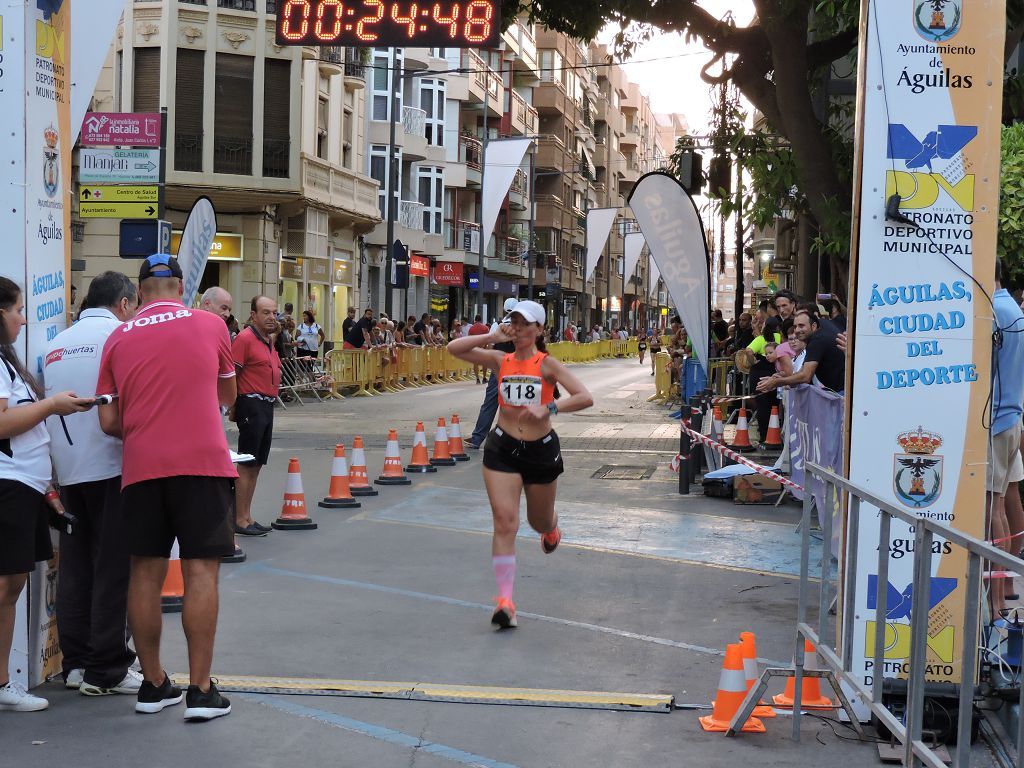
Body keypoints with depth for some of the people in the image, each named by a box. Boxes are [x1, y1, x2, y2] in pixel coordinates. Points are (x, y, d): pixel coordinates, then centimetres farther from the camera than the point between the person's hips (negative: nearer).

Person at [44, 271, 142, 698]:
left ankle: (75, 662, 16)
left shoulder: (56, 346, 13)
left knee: (74, 567, 11)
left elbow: (46, 407, 17)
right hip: (111, 467, -6)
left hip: (67, 470, 6)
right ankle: (107, 670, 1)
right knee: (114, 570, -2)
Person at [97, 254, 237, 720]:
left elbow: (109, 422, 5)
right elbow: (228, 396, 20)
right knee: (200, 571, -1)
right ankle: (200, 690, -3)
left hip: (140, 468, 2)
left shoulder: (118, 339, 8)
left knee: (146, 572, 9)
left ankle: (153, 684, 16)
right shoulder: (210, 326, 6)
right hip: (201, 462, -2)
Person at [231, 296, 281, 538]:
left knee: (257, 464, 12)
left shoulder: (269, 341, 16)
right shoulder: (245, 338, -12)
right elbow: (231, 375, -16)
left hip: (267, 406, 9)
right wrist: (235, 407, -16)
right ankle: (240, 520, -2)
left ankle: (247, 517, 19)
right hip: (252, 405, -9)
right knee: (246, 465, -6)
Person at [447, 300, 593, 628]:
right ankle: (505, 601, -12)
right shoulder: (500, 360, 1)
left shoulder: (547, 364, -7)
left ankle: (552, 530, 60)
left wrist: (548, 408, -30)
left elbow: (585, 397, -17)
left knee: (539, 521, 19)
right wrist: (492, 337, -12)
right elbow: (454, 348, -4)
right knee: (504, 521, -12)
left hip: (541, 450, -1)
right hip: (502, 449, 1)